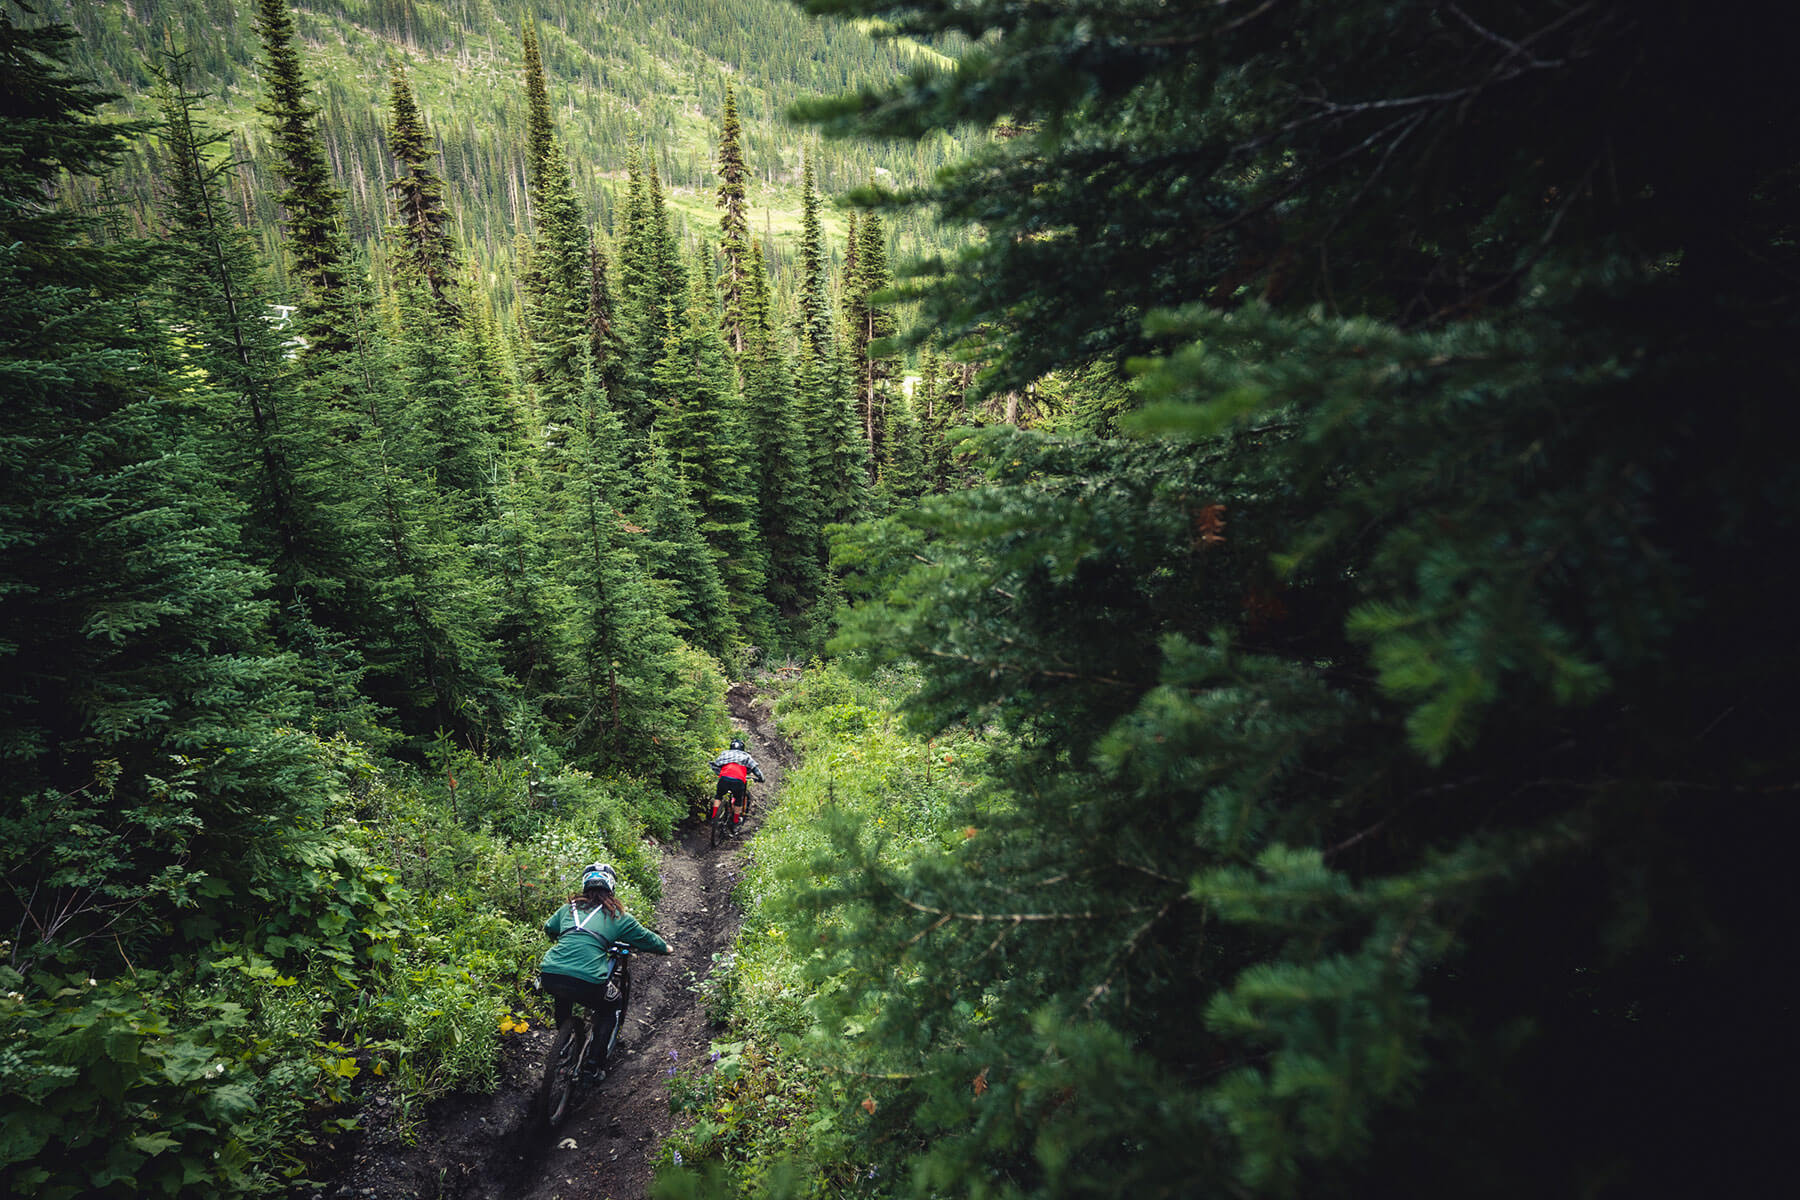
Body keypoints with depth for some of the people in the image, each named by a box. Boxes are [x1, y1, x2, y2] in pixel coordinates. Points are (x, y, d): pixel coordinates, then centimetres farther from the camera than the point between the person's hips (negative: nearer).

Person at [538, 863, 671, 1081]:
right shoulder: (617, 916, 11)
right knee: (613, 1005, 26)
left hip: (549, 977, 4)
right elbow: (646, 938, 22)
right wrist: (667, 948, 43)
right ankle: (594, 1066, 22)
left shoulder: (570, 908, 20)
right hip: (587, 983, -4)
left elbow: (549, 928, 38)